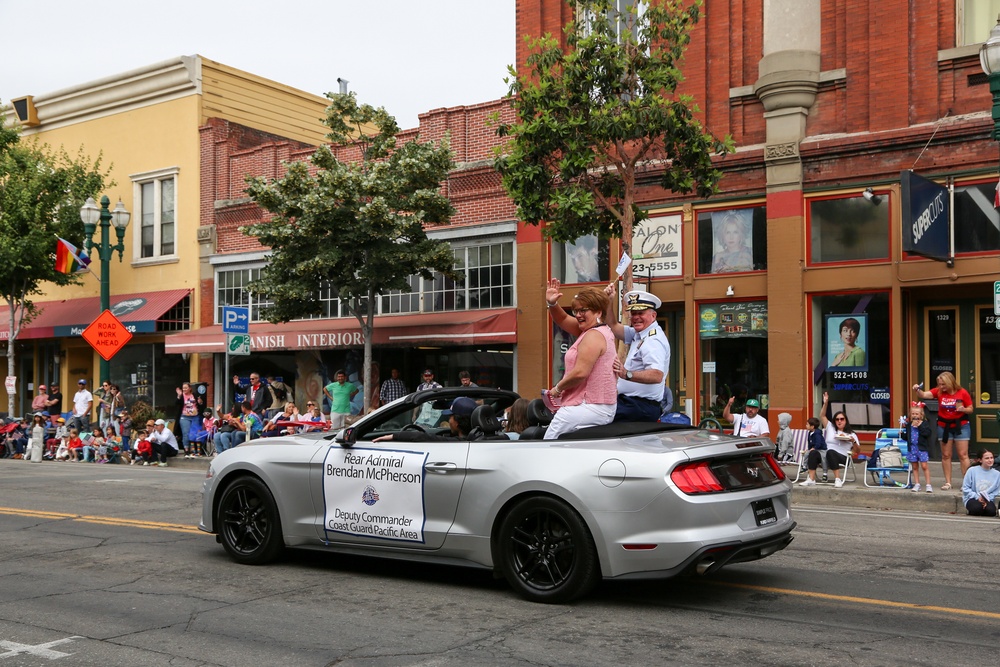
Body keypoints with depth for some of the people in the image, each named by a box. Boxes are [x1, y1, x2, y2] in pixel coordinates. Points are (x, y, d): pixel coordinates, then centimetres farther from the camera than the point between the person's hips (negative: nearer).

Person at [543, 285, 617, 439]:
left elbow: (580, 372, -25)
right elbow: (563, 320, 22)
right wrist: (552, 304, 4)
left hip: (591, 407, -11)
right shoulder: (600, 330, 15)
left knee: (550, 439, -9)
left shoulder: (594, 336, -16)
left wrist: (558, 388, -10)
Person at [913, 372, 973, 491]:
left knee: (963, 455, -2)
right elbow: (923, 395, -13)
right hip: (944, 426, 3)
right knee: (945, 455, 7)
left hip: (961, 426, -3)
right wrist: (917, 390, -33)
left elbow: (970, 409, -2)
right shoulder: (939, 391, -4)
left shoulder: (962, 393, -10)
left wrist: (963, 409, -23)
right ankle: (948, 482, 15)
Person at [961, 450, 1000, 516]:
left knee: (991, 511, -31)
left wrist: (988, 499, -15)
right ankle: (972, 511, 0)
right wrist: (977, 497, -16)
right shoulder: (972, 470, -6)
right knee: (977, 508, -35)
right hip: (972, 498, -2)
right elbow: (965, 488, -5)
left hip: (988, 500, 2)